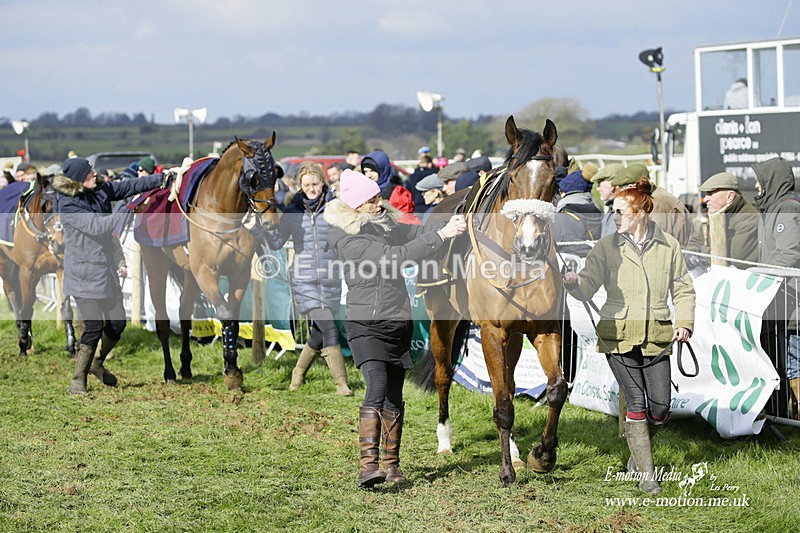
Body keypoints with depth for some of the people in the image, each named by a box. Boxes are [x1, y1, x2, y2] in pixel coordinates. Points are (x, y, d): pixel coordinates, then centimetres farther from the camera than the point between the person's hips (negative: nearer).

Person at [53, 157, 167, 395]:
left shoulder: (101, 190, 5)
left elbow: (131, 186, 8)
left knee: (117, 323, 9)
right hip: (84, 273, -7)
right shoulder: (68, 205, -15)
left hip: (106, 268, 7)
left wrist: (163, 177, 5)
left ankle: (96, 364, 33)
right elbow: (95, 226, -23)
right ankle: (78, 379, 5)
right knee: (94, 327, -9)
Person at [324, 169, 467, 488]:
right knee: (377, 386, -24)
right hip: (366, 325, -7)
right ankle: (368, 464, -28)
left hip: (399, 323, 7)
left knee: (394, 396, 11)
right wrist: (441, 235, -26)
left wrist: (450, 224, -9)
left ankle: (391, 464, 22)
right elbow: (398, 257, -24)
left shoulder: (384, 223, 9)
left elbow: (415, 233, 11)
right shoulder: (349, 240, -17)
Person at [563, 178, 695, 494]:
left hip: (656, 335, 1)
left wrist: (685, 322, -1)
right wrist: (574, 283, -27)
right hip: (619, 334, -1)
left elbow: (683, 289, 13)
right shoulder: (607, 247, 2)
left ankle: (637, 448, 28)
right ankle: (646, 474, 3)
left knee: (660, 407, -4)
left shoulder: (668, 246, 6)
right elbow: (589, 286, -4)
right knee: (636, 403, -7)